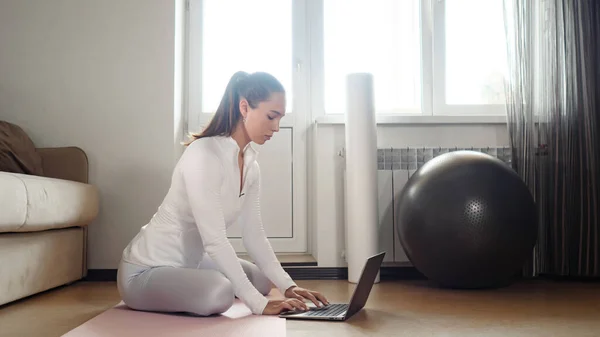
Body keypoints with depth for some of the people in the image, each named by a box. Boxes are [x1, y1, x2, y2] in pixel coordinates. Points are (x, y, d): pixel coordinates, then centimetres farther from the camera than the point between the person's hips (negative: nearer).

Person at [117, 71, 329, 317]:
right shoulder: (203, 154, -28)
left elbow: (254, 235, 0)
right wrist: (259, 303, -31)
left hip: (189, 262, 9)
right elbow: (215, 241, -31)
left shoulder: (250, 164, -1)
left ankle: (175, 290, 19)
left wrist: (288, 285, -10)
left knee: (261, 280, 16)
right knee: (220, 293, -33)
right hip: (145, 269, -9)